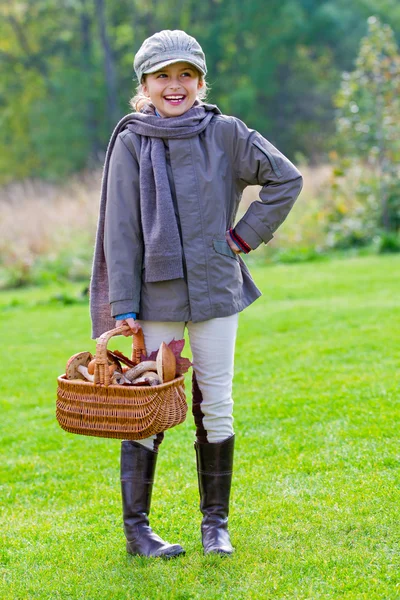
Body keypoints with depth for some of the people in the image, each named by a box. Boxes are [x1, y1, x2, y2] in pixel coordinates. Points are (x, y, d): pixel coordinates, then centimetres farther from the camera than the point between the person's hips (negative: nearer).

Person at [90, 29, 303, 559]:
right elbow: (121, 230, -2)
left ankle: (216, 523, 16)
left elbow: (287, 180, 8)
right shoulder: (131, 144, -1)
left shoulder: (225, 134, 1)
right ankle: (135, 526, 10)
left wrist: (246, 235, 1)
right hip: (155, 295, -1)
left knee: (217, 406, 5)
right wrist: (124, 306, -6)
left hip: (216, 290, 1)